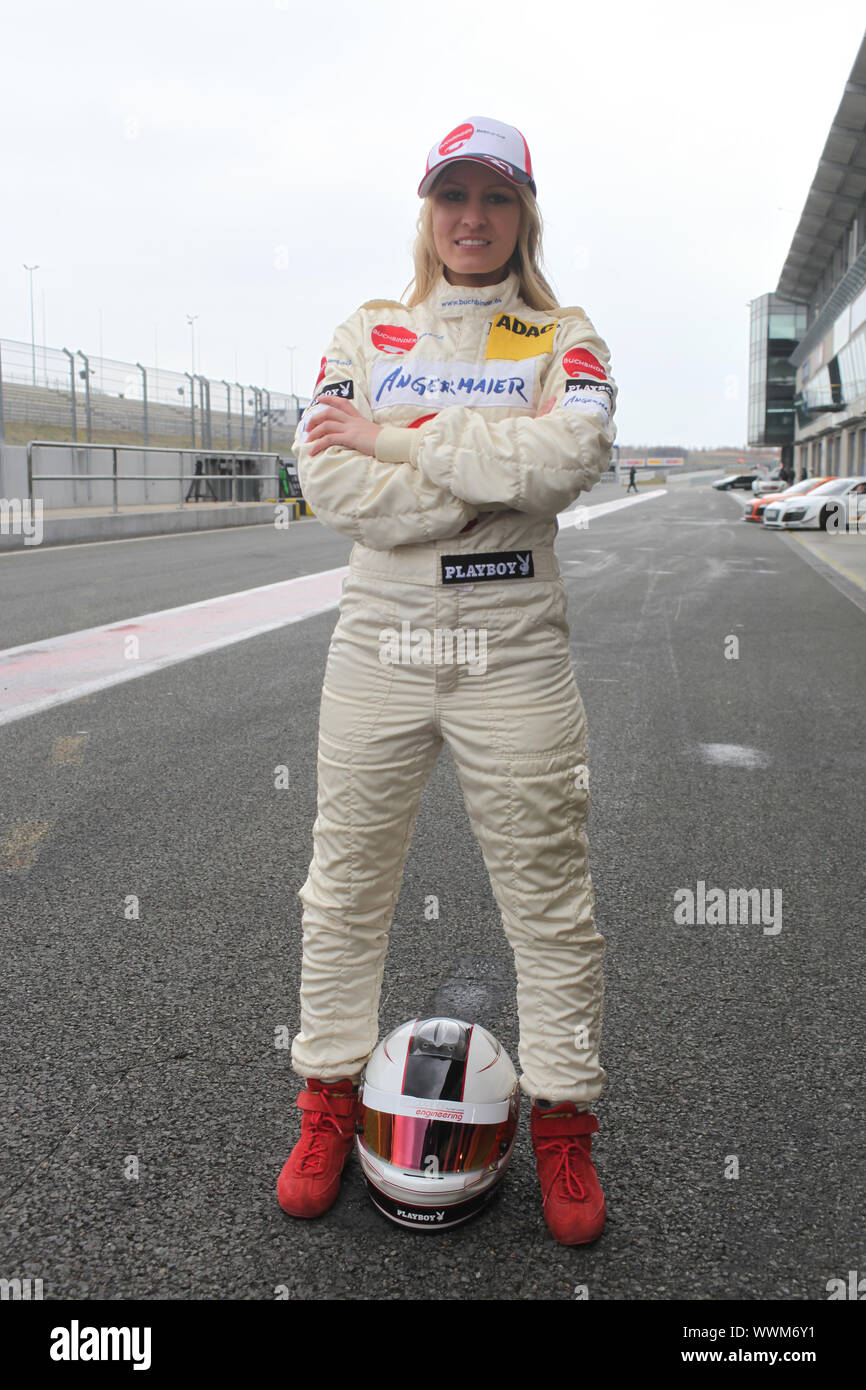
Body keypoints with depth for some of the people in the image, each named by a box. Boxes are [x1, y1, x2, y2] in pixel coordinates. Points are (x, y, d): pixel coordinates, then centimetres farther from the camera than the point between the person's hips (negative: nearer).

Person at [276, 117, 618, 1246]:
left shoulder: (563, 340, 6)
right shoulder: (366, 335, 9)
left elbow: (569, 457, -16)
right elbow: (330, 483, -7)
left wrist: (400, 439, -13)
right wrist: (498, 467, -12)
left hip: (515, 654, -1)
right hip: (378, 645, 2)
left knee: (551, 903, 4)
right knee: (346, 892, 8)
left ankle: (561, 1124, 22)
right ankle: (331, 1105, 27)